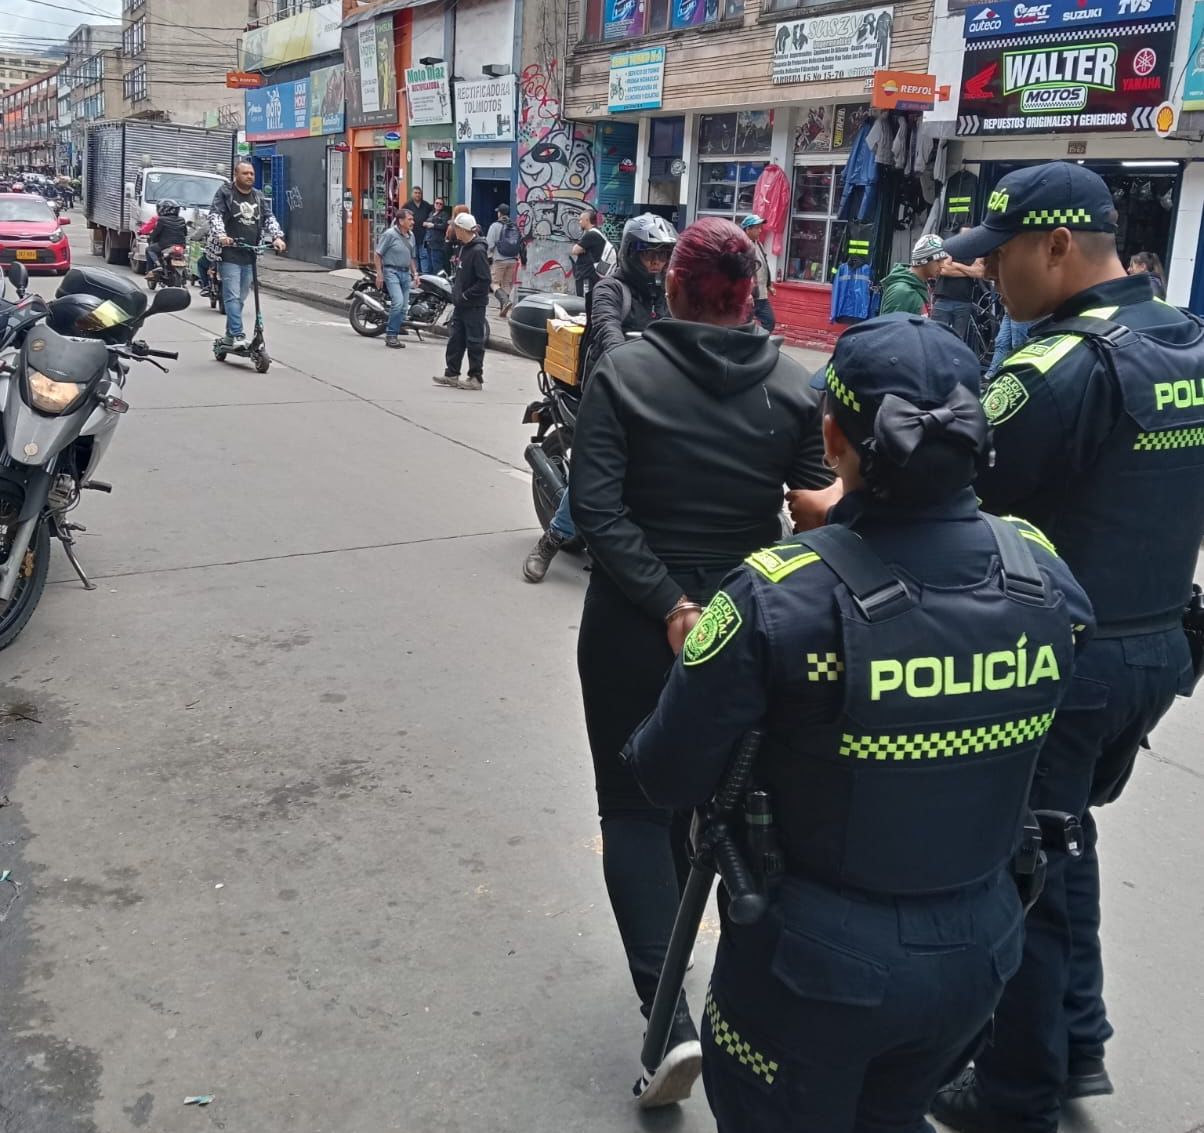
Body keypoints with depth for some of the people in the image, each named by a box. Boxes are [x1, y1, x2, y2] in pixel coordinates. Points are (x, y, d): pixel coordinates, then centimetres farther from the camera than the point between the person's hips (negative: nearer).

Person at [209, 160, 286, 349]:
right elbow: (215, 215, -10)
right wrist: (221, 235, -28)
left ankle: (230, 335, 20)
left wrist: (277, 237, -8)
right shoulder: (225, 193, 0)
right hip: (230, 254, -6)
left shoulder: (259, 197, 16)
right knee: (233, 296, -11)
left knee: (241, 297, 10)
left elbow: (269, 218, 11)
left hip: (250, 255, 6)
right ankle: (237, 335, -14)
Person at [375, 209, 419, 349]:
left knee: (404, 307, 7)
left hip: (405, 273, 7)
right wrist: (379, 274, -12)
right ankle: (391, 335, -13)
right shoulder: (389, 234, -10)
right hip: (392, 271, -7)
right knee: (398, 302, -20)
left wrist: (415, 273, 15)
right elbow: (378, 254, -8)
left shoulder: (411, 235, 13)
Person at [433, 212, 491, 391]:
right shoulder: (465, 247, 10)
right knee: (455, 338, 12)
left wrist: (466, 295, -18)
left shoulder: (478, 251, -18)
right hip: (462, 303, 9)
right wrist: (456, 285, 8)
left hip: (474, 305, -9)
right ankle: (451, 375, 19)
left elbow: (485, 281, -22)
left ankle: (476, 379, 8)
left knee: (474, 342, 0)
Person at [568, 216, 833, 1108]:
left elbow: (595, 505, -18)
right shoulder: (795, 388, -3)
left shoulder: (625, 371, -9)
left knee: (633, 806, 7)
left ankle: (670, 1014, -4)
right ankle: (673, 943, 41)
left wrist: (666, 604, -18)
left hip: (635, 622, -3)